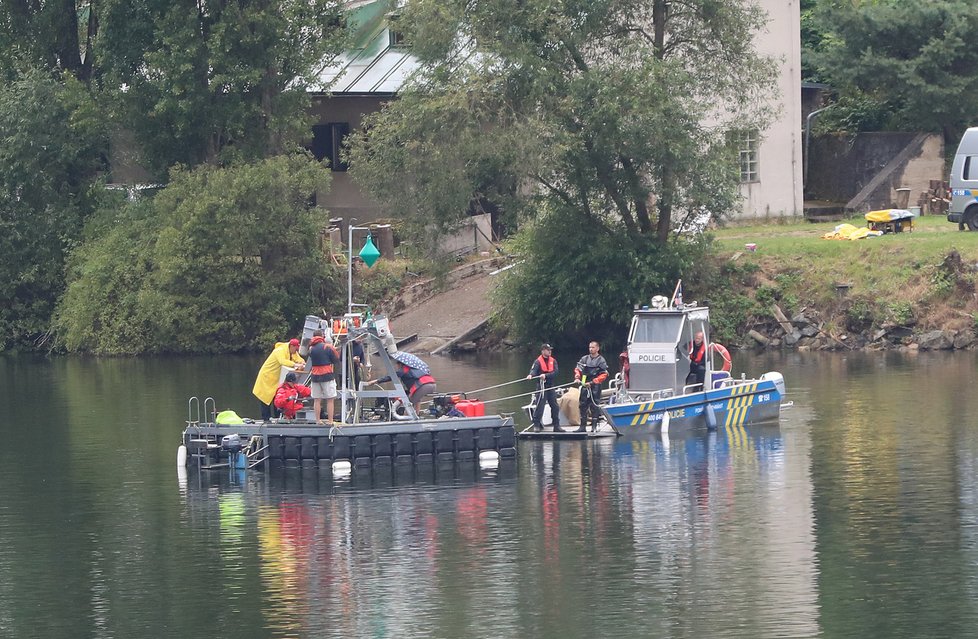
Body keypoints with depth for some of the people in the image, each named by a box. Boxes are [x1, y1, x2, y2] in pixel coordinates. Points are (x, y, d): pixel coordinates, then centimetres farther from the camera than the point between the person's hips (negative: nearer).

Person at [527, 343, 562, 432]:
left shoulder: (553, 361, 8)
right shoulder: (538, 361, -4)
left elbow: (555, 373, -5)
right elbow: (534, 370, -20)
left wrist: (546, 375, -21)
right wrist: (531, 375, -43)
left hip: (551, 386, 5)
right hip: (542, 386, -5)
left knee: (555, 406, 7)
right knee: (540, 405, -9)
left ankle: (556, 426, 16)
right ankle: (536, 425, -2)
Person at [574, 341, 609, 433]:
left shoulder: (601, 361, -1)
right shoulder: (584, 359, 12)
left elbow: (604, 375, -6)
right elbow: (577, 369, 13)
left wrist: (592, 382, -13)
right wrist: (577, 377, -8)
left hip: (595, 387, -4)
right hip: (585, 386, 4)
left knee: (594, 407, -4)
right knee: (583, 406, 4)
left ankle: (594, 426, 1)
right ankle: (583, 426, 9)